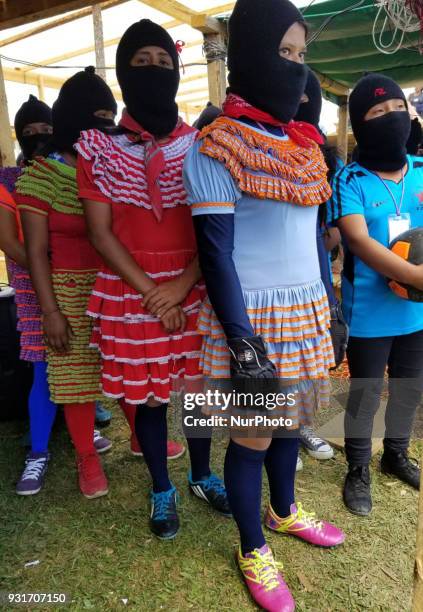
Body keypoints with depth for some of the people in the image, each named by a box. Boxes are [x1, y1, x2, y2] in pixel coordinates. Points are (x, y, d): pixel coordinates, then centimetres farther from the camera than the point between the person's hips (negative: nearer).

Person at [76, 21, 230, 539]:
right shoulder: (100, 147, 0)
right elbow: (101, 233, -4)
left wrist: (180, 286, -13)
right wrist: (150, 292, -12)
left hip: (194, 292, 1)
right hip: (130, 294, -1)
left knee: (198, 386, 11)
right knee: (145, 396, 8)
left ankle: (201, 476, 37)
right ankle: (162, 490, 31)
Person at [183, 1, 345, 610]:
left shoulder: (304, 141, 11)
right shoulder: (215, 146, -11)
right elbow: (214, 251, -15)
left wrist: (328, 303, 16)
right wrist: (242, 342, -19)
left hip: (306, 308, 7)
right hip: (252, 314, -6)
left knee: (291, 419, 19)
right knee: (253, 433, 7)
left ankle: (285, 511, 45)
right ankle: (253, 551, 29)